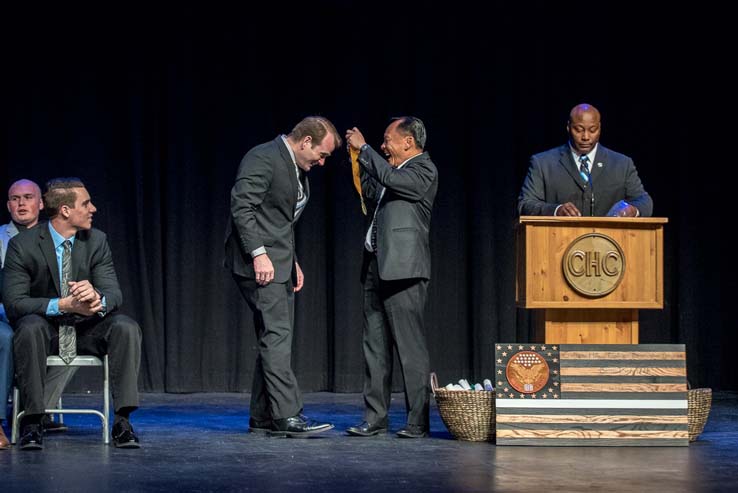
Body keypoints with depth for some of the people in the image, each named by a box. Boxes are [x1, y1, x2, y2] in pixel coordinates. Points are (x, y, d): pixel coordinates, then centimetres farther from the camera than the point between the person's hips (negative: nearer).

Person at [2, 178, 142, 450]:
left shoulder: (96, 241, -3)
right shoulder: (23, 244, -12)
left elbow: (115, 294, -8)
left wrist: (97, 297, -35)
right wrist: (63, 305, -33)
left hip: (86, 329, 3)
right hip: (45, 328, -3)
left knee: (126, 327, -25)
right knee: (29, 327, -36)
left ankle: (122, 421, -24)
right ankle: (32, 422, -29)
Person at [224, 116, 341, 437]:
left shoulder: (298, 170, 18)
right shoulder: (263, 159, -12)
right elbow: (241, 207, -19)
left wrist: (293, 262, 17)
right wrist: (259, 254, -24)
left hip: (279, 263, 10)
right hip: (258, 262, -10)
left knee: (275, 339, 8)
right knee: (277, 335, -14)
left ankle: (262, 418, 12)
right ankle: (287, 415, -17)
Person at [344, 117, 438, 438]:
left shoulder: (424, 170, -6)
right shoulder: (398, 170, 19)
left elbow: (390, 178, -23)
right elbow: (374, 198, 27)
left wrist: (364, 148, -12)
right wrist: (361, 161, 20)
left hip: (402, 270, -9)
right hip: (376, 267, 9)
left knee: (410, 347, -7)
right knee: (375, 347, 9)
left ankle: (418, 421, -4)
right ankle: (375, 419, 13)